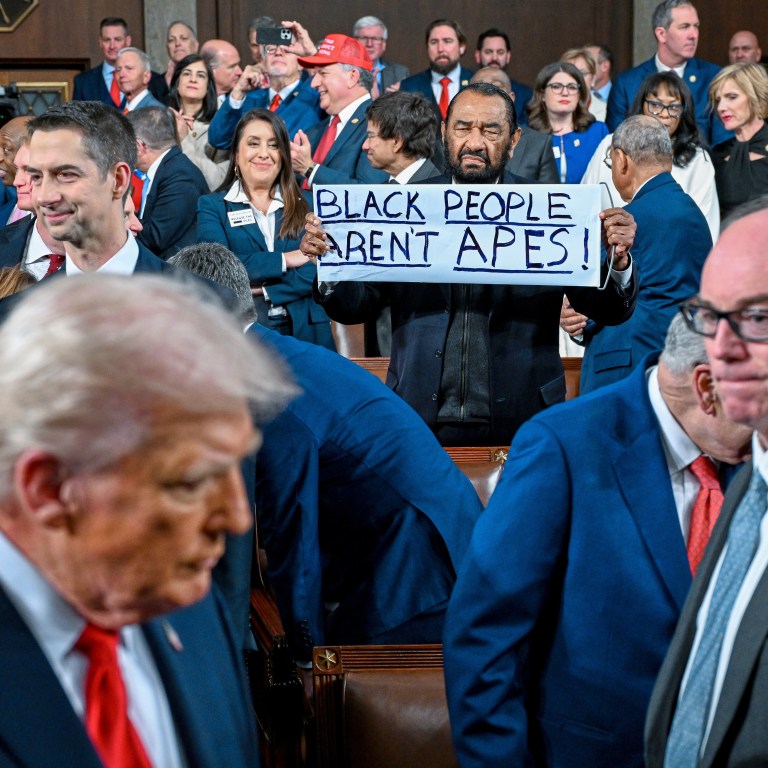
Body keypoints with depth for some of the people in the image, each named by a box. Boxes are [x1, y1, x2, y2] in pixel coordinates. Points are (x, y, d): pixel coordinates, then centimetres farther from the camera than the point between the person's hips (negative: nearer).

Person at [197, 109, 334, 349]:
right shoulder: (212, 206, 9)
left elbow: (319, 271, 0)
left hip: (305, 331, 2)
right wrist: (284, 260, -7)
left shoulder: (305, 206, 13)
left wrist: (262, 292, -11)